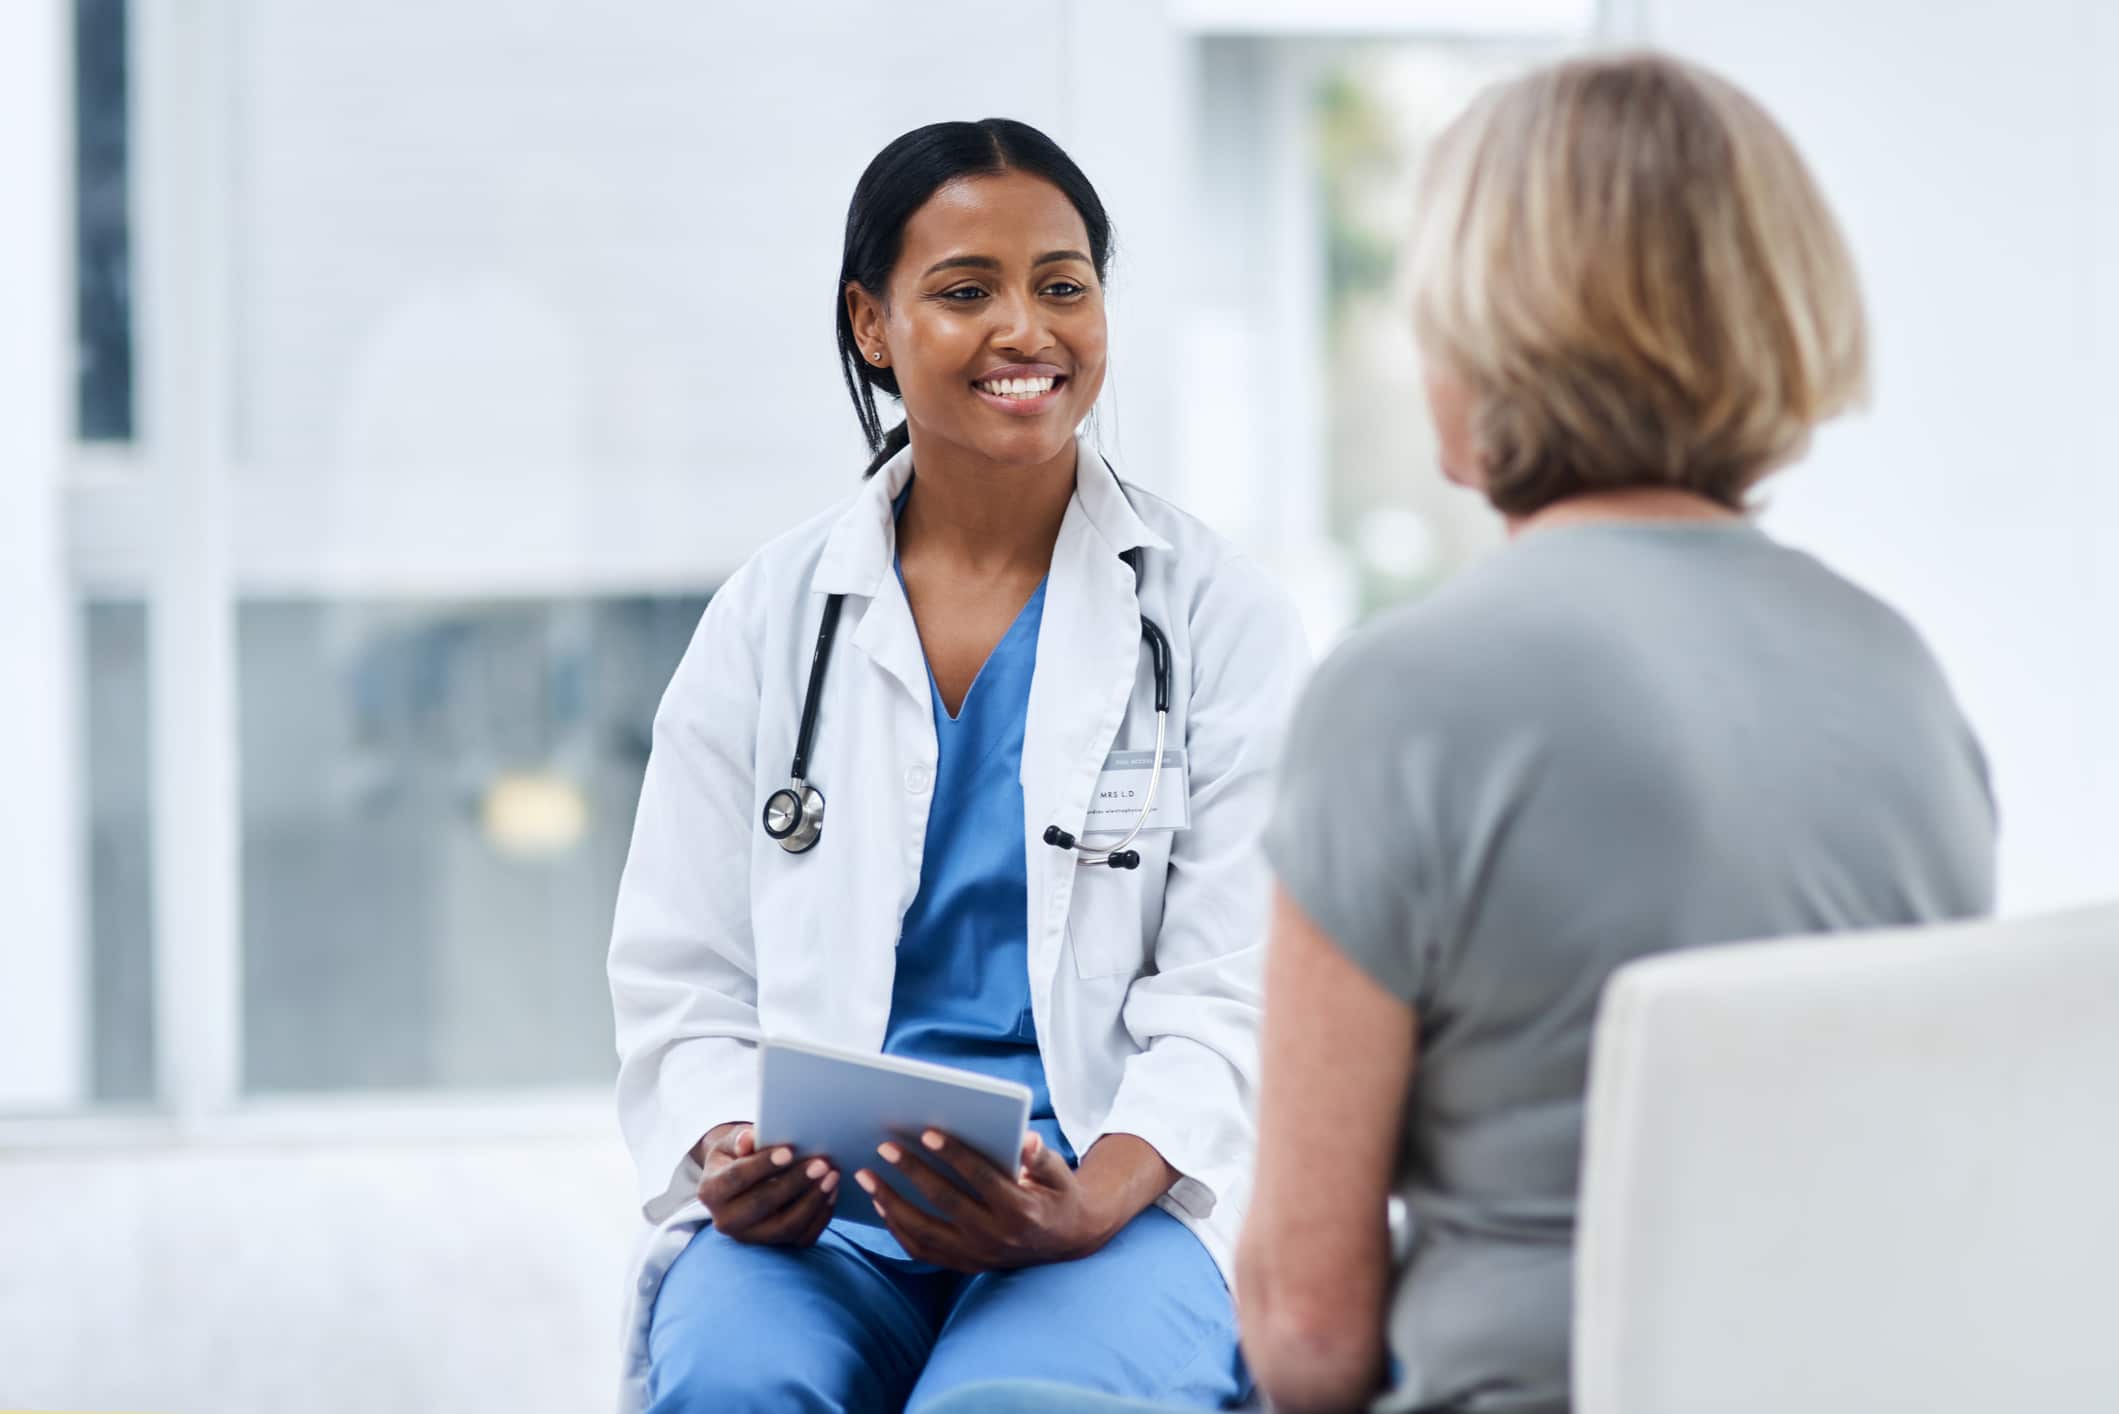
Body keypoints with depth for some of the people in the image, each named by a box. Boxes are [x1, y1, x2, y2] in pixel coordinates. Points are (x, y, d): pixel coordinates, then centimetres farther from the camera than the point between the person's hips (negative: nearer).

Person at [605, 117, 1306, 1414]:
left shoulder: (1225, 619, 5)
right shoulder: (769, 619, 12)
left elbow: (1233, 1001, -1)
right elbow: (680, 979, 11)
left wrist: (1087, 1207, -20)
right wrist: (727, 1158, -12)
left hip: (1127, 1193, -2)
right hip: (810, 1197, 2)